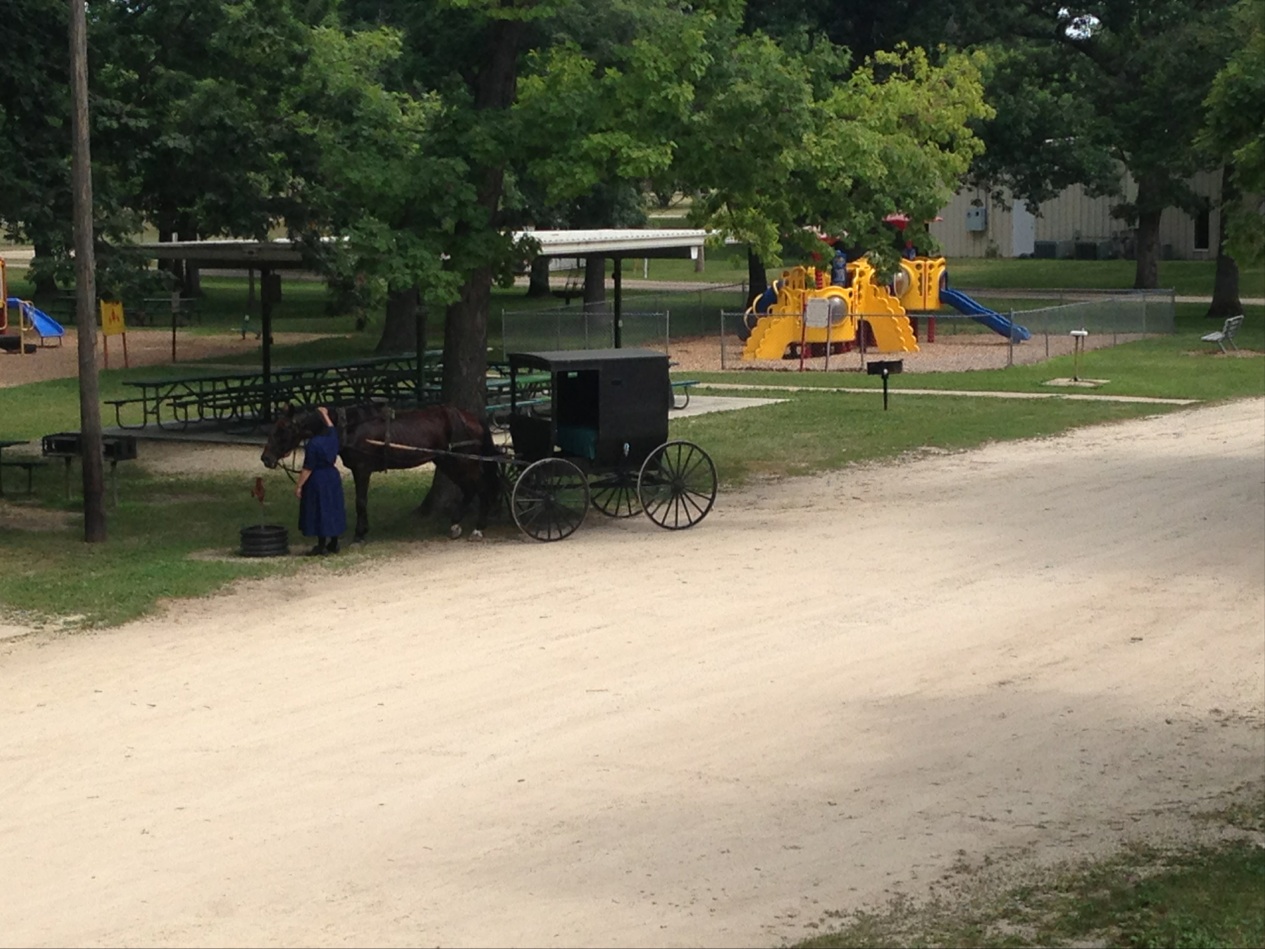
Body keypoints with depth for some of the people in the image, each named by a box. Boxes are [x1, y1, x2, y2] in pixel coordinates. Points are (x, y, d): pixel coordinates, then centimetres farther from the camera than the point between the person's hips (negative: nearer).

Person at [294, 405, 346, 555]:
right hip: (333, 476, 8)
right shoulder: (332, 437, -1)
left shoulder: (313, 444, -21)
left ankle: (321, 547, 4)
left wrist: (299, 486, -13)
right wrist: (325, 415, 41)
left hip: (317, 480, -8)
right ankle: (334, 544, 25)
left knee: (319, 512, 0)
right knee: (333, 509, 16)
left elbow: (308, 468, -20)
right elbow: (331, 428, 26)